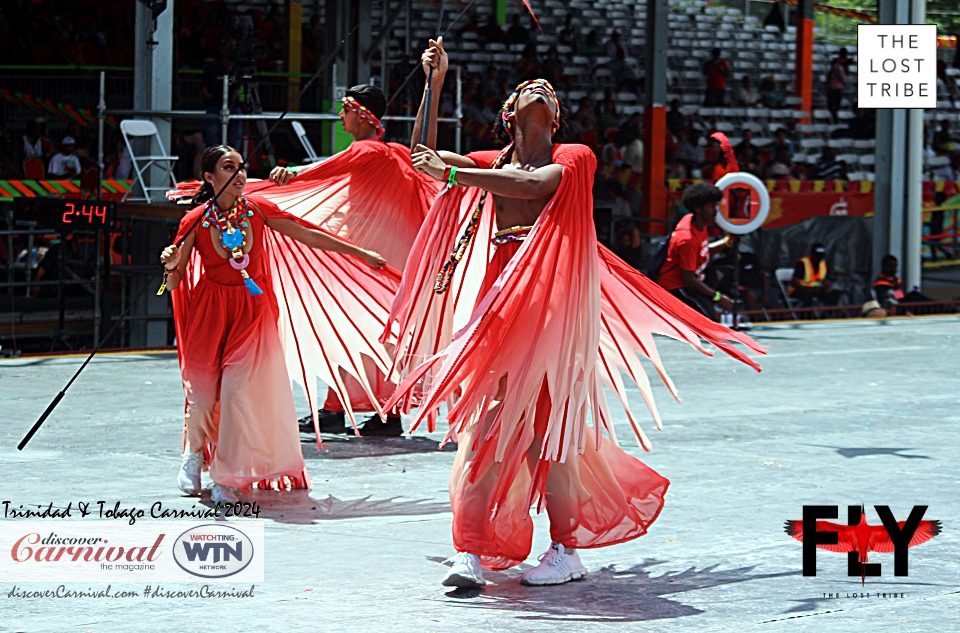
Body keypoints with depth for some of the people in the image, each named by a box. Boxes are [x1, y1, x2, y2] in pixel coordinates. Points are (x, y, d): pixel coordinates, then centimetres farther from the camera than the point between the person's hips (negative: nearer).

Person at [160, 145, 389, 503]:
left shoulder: (257, 210, -4)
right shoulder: (196, 222, -8)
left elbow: (308, 236, 3)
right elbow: (173, 283, -4)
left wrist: (362, 255, 6)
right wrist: (171, 264, -27)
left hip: (252, 309, 1)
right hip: (209, 311, -1)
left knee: (240, 390, -10)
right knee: (202, 390, 1)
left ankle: (228, 477, 5)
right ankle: (195, 452, 34)